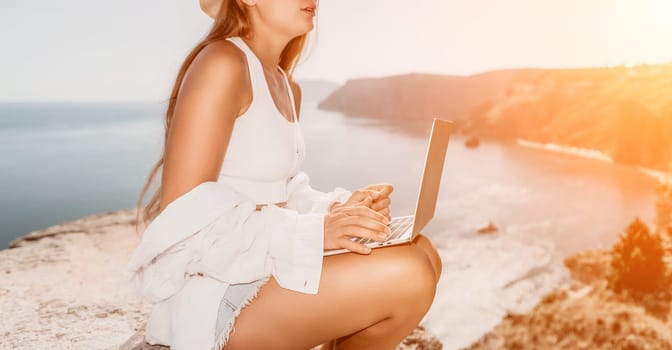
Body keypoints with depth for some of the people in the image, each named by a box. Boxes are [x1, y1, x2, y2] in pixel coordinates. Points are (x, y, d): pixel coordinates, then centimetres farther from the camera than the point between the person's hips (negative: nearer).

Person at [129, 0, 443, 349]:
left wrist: (339, 207, -3)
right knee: (409, 276, -21)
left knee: (422, 255, 4)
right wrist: (309, 232, -25)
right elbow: (181, 217, -21)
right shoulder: (222, 63, -15)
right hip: (214, 296, -9)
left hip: (265, 268, 9)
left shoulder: (287, 88, 13)